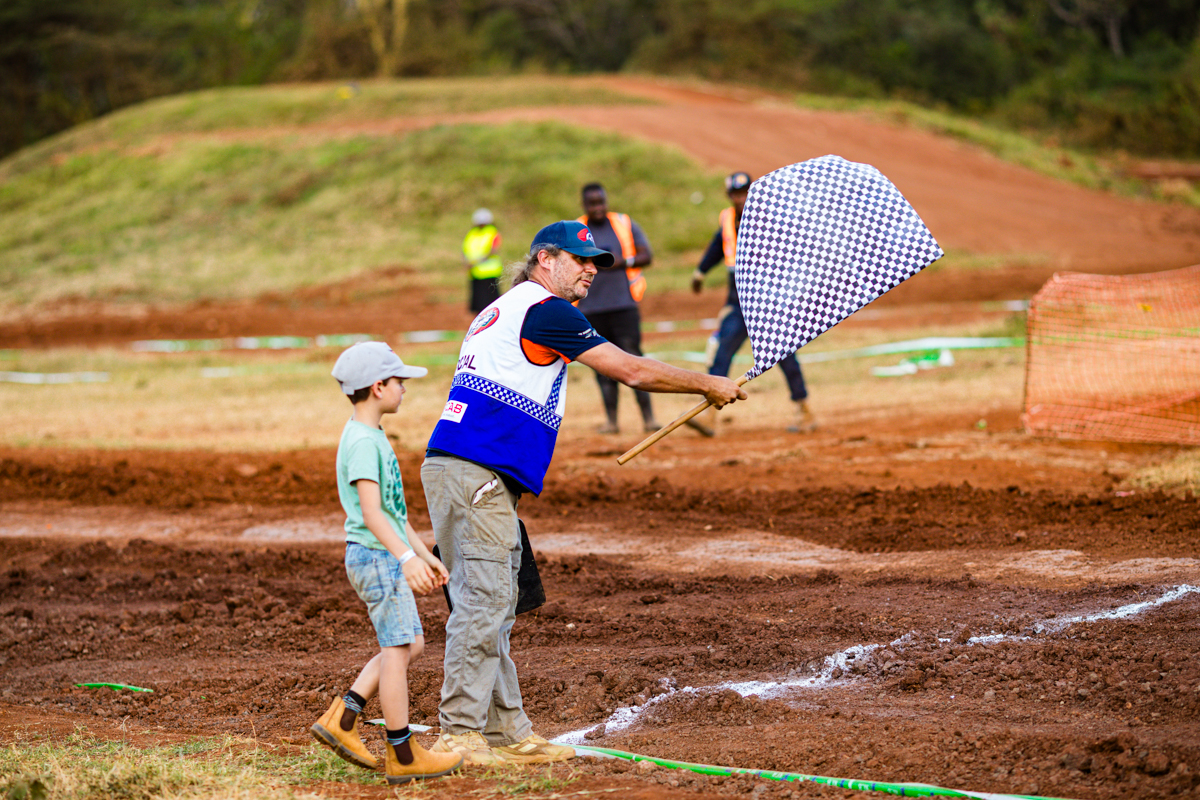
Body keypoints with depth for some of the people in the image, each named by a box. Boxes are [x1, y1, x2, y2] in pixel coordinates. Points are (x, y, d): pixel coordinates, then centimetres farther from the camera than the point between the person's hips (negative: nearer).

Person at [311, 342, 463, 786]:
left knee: (410, 644, 15)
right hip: (376, 556, -11)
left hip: (388, 557, 11)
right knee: (397, 649, -5)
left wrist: (425, 555, 24)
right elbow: (370, 511, -26)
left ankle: (340, 719, 15)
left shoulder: (372, 437, 16)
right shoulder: (362, 442, -17)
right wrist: (406, 557, -33)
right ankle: (403, 756, 1)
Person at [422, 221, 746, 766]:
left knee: (491, 608, 10)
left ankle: (506, 733, 13)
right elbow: (632, 372, -7)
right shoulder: (544, 309, -5)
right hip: (475, 474, -10)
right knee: (482, 603, -9)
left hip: (453, 470, 10)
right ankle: (459, 735, -9)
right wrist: (709, 386, 3)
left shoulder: (501, 311, 26)